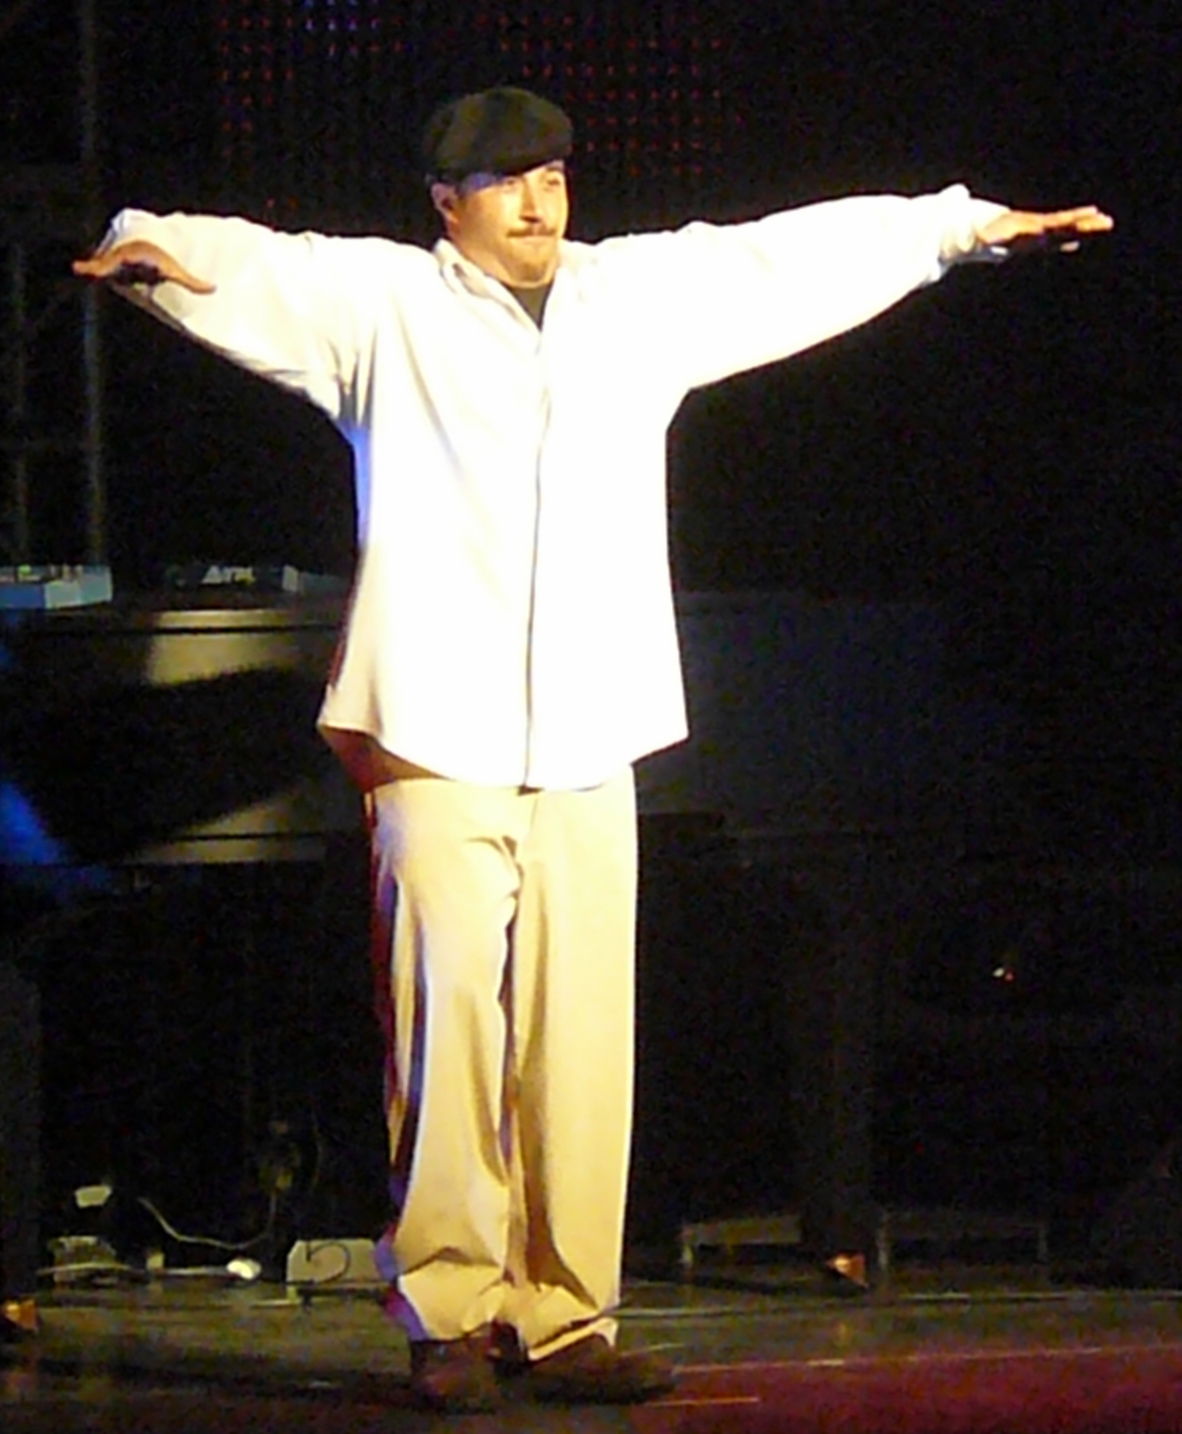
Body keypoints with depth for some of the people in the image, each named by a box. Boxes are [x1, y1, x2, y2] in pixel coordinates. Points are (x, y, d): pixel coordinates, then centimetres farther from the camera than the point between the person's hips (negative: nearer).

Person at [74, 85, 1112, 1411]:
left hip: (588, 740, 4)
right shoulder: (383, 304, 8)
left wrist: (967, 224, 34)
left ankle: (564, 1320, 3)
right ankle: (449, 1314, -5)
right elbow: (258, 270, -6)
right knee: (448, 1023, -11)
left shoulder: (643, 296, 19)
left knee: (582, 1039, -2)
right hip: (438, 739, -4)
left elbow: (799, 256, 27)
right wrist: (154, 248, -28)